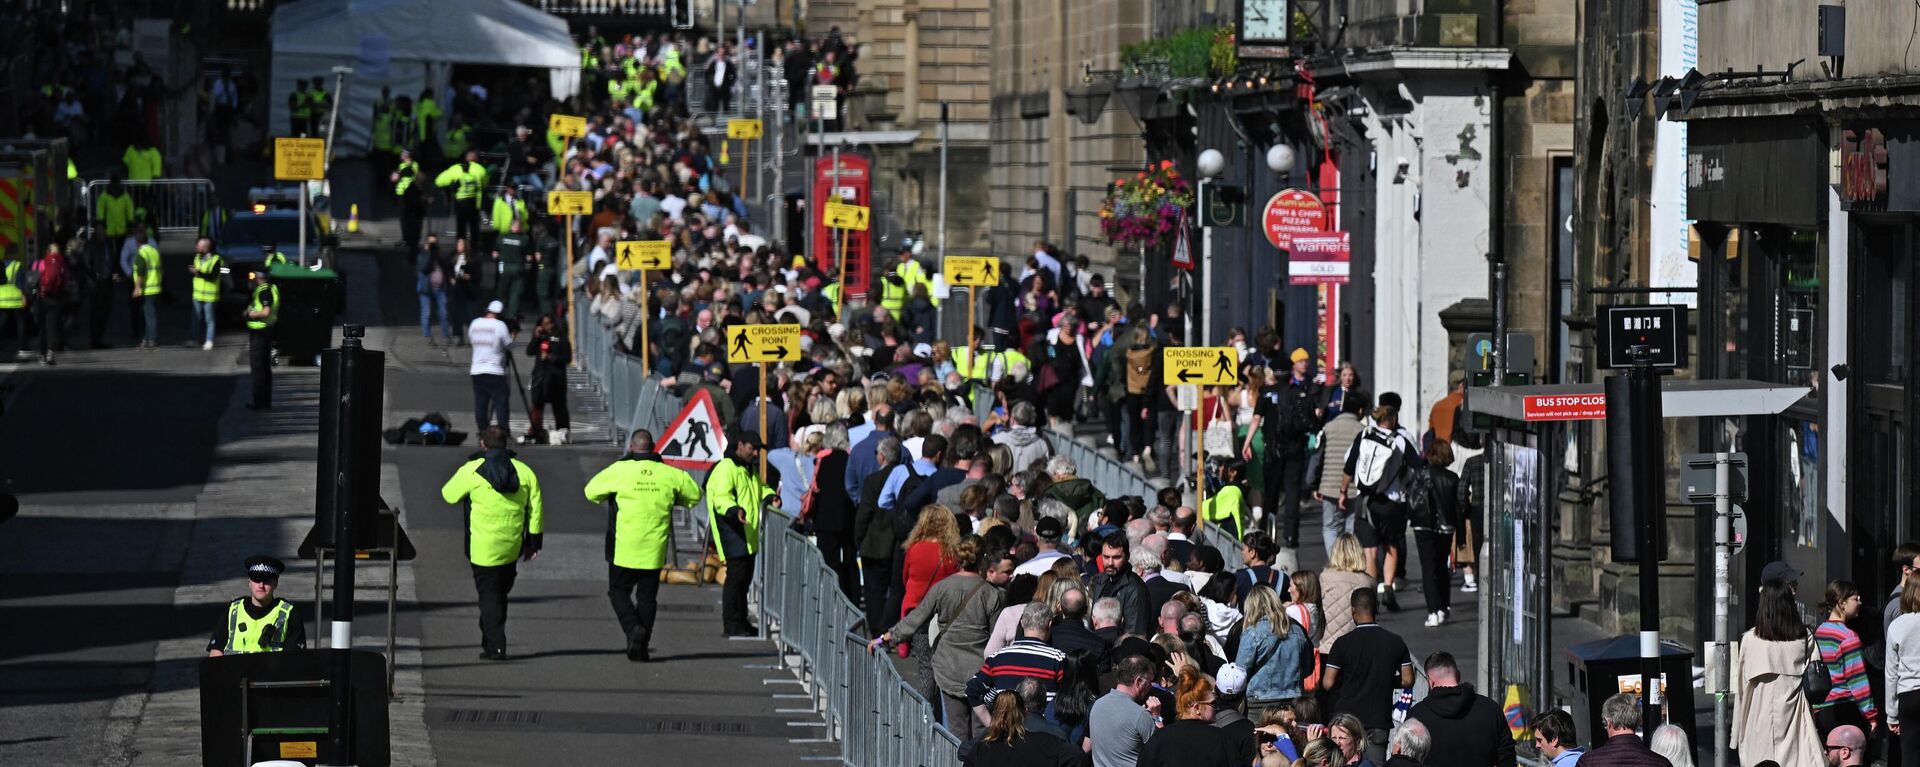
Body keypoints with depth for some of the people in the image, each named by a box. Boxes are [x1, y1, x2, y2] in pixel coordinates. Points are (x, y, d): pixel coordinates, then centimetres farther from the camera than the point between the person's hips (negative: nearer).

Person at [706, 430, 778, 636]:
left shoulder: (751, 470, 19)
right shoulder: (726, 468, -12)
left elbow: (761, 487, 33)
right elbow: (721, 497, -22)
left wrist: (770, 497, 10)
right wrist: (735, 510, -40)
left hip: (749, 533, 10)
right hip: (733, 533, -10)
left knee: (745, 577, 15)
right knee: (736, 576, -12)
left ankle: (741, 621, 23)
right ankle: (731, 625, -10)